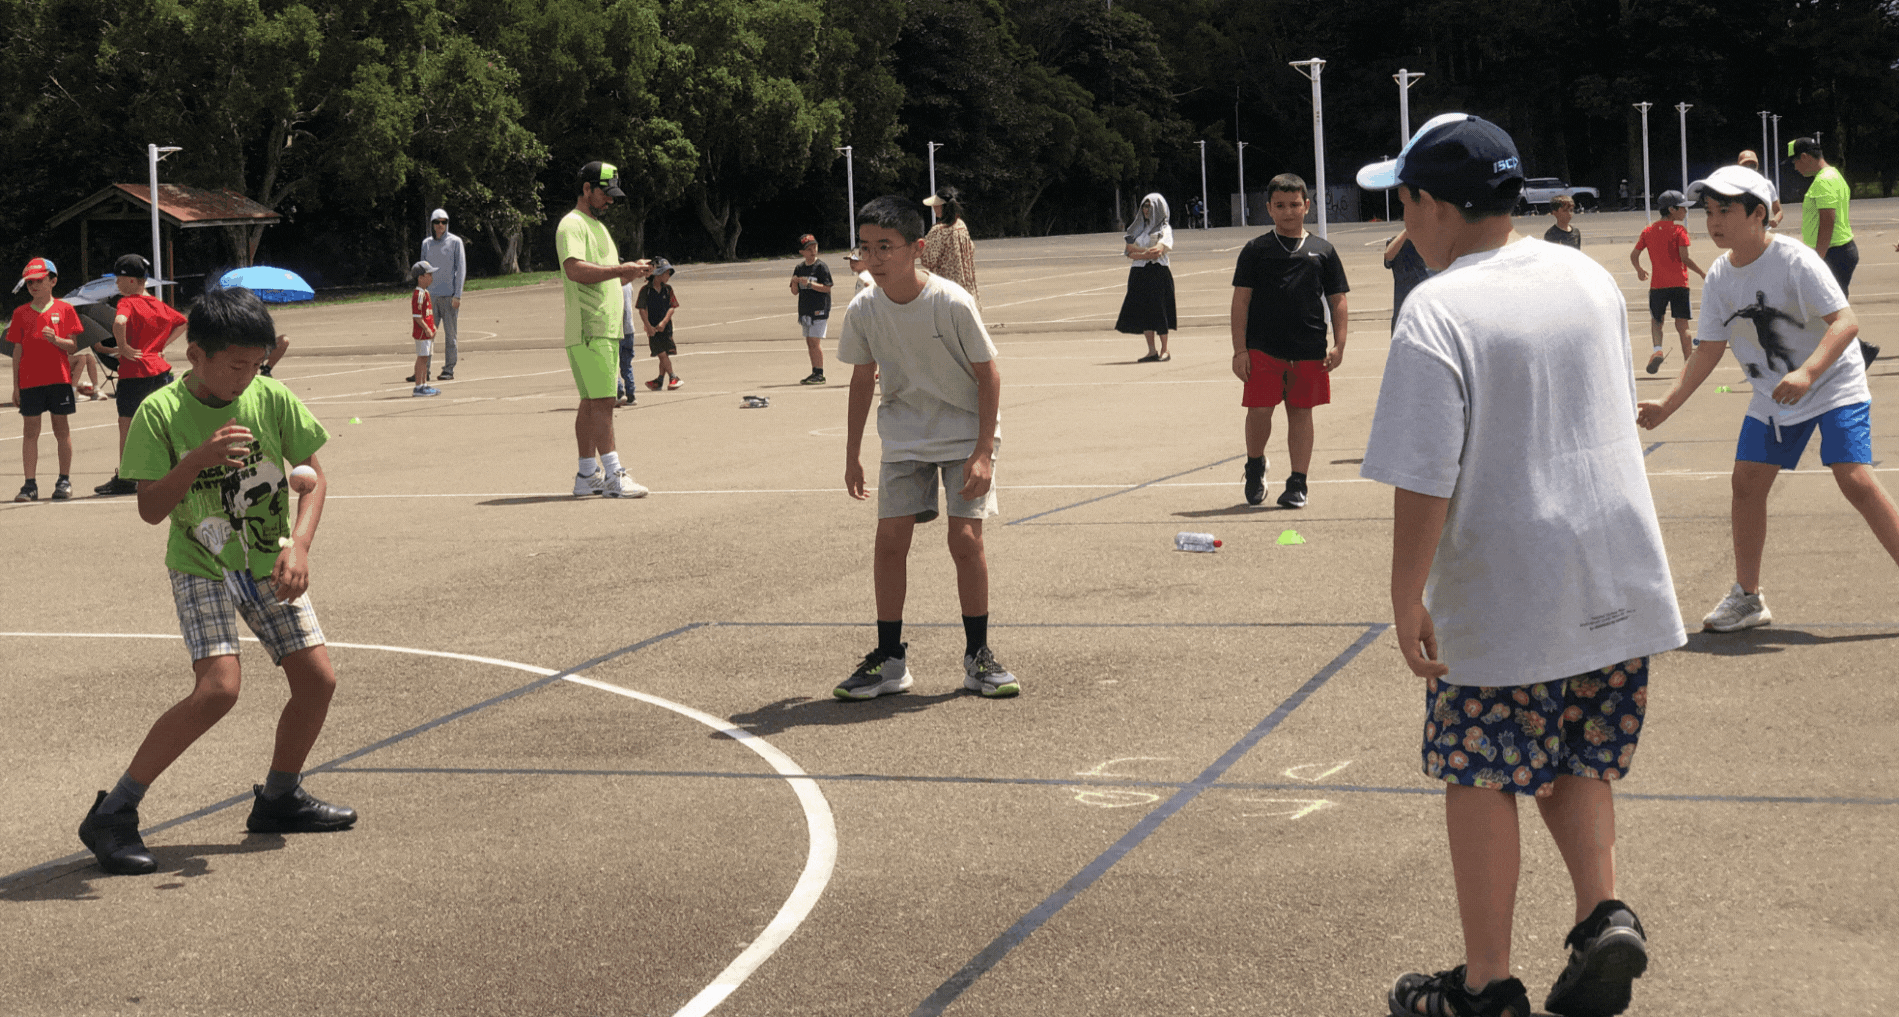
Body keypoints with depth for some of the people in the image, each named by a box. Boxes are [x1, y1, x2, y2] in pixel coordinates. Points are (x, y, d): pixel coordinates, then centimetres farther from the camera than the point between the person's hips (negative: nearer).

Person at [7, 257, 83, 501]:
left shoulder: (64, 309, 2)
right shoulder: (21, 313, 8)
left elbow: (73, 347, 1)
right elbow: (18, 350, 9)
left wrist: (56, 339, -20)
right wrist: (16, 385, 5)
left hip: (59, 378, -1)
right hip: (30, 380, 2)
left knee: (61, 428, 4)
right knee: (30, 430, 0)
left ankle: (64, 481, 12)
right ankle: (30, 484, 2)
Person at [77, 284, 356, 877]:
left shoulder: (273, 399, -7)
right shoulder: (160, 413, -16)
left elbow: (314, 476, -3)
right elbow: (150, 510, -16)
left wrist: (298, 546, -18)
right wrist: (199, 459, -32)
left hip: (268, 565, 5)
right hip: (202, 567, -5)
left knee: (318, 679, 0)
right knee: (219, 688, -22)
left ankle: (278, 799, 25)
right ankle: (112, 815, -13)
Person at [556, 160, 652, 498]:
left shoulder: (598, 226, 24)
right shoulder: (572, 225, -8)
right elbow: (575, 269, -24)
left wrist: (633, 271, 10)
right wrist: (620, 270, -28)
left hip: (608, 330, 10)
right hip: (588, 330, -10)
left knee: (592, 403, 10)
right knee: (602, 402, -13)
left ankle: (587, 475, 12)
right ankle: (614, 475, -16)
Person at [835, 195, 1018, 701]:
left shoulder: (953, 303, -22)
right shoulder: (863, 310, -10)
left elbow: (988, 375, -14)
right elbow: (862, 380, 5)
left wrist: (983, 453, -18)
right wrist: (852, 455, 9)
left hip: (965, 431, -3)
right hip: (903, 436, 3)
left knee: (965, 538, -12)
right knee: (890, 539, -5)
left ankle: (978, 656, 3)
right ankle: (890, 659, 7)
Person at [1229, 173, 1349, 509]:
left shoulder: (1323, 251, 9)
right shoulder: (1255, 250, 6)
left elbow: (1338, 301, 10)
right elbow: (1241, 301, 3)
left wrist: (1339, 346, -2)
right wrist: (1240, 349, -4)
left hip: (1309, 351, 1)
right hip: (1262, 347, -1)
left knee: (1301, 412, 5)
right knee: (1259, 409, -5)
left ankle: (1297, 484, 12)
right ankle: (1255, 466, 22)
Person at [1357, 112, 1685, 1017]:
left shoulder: (1435, 314, -17)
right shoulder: (1591, 279, 5)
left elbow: (1424, 479, -20)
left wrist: (1407, 599, -11)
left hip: (1499, 603, -6)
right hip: (1619, 584, 6)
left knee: (1481, 781, 8)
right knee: (1577, 763, 21)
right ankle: (1603, 915, 1)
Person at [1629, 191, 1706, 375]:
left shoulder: (1648, 230, 6)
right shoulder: (1678, 230, -7)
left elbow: (1634, 254, 7)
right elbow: (1685, 258, -14)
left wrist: (1639, 270, 26)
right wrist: (1702, 273, -4)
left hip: (1657, 284, 3)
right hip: (1679, 283, -3)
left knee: (1656, 321, 16)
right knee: (1682, 325, 3)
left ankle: (1657, 349, -12)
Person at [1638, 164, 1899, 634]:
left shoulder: (1794, 259, -22)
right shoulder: (1719, 278, -3)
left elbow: (1846, 321, -29)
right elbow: (1709, 350, 5)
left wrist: (1806, 373, -42)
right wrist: (1666, 405, -2)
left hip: (1833, 383, -6)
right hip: (1773, 397, 6)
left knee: (1855, 480, -19)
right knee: (1747, 481, 2)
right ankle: (1747, 597, 16)